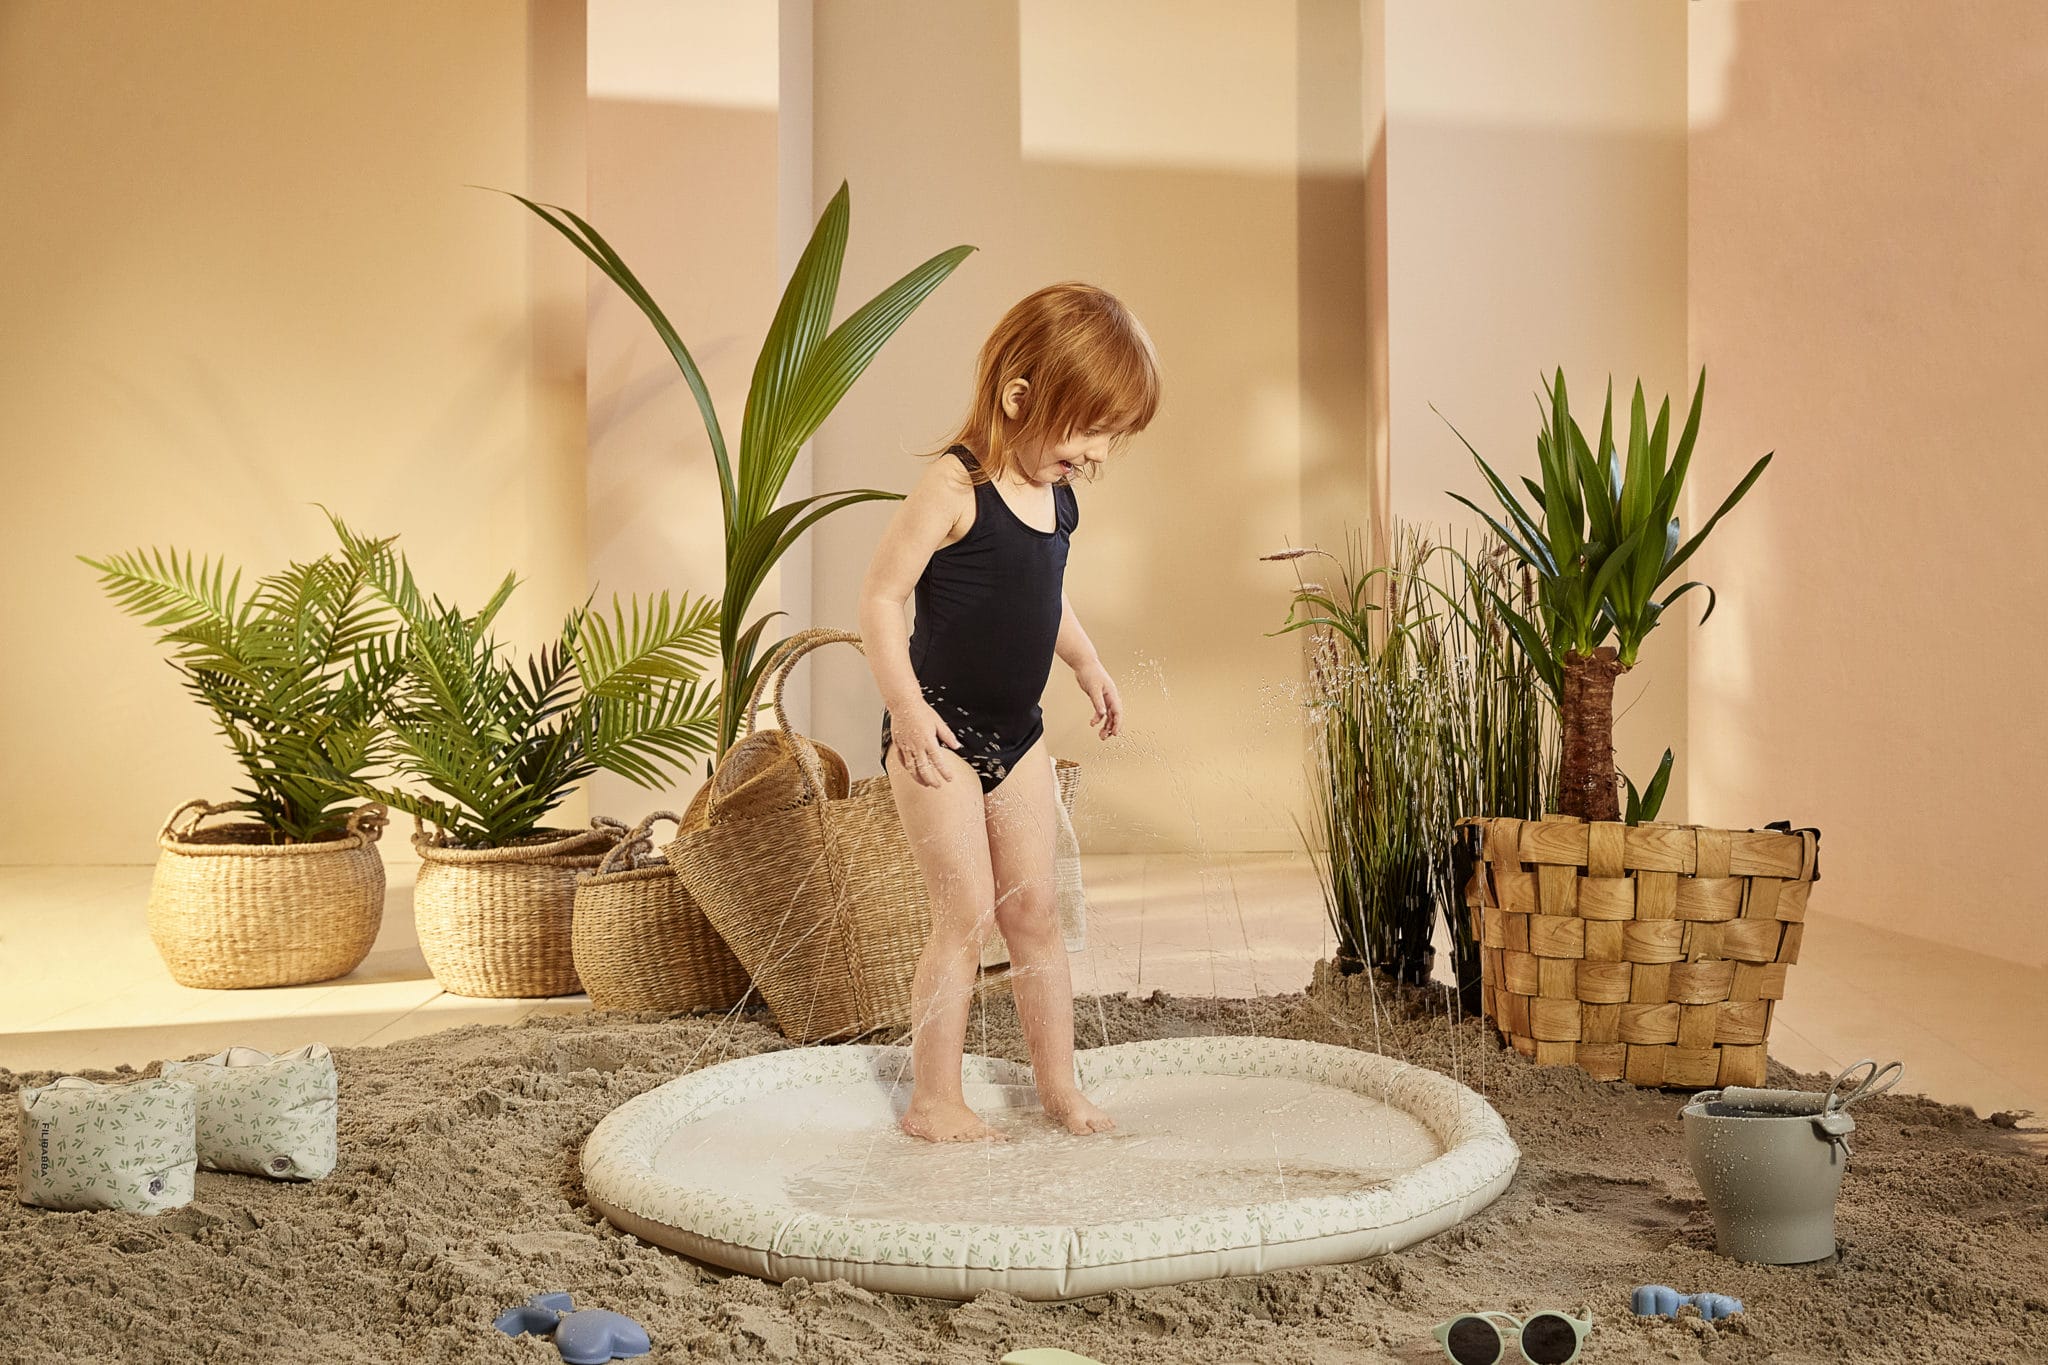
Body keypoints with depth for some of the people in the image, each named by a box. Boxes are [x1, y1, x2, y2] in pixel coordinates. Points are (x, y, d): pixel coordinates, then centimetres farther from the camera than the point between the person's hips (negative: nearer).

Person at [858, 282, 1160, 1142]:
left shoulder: (1058, 495, 5)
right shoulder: (957, 488, -20)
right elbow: (881, 595, -18)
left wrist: (1086, 663, 12)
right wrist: (905, 705, -24)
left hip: (1016, 732, 7)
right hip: (939, 733, -7)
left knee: (1035, 913, 12)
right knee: (966, 916, -4)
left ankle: (1060, 1085, 23)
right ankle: (933, 1101, 9)